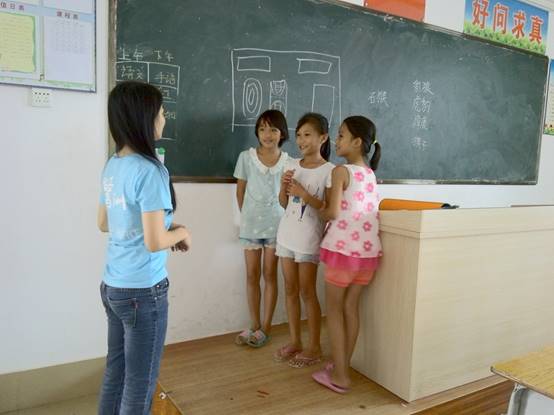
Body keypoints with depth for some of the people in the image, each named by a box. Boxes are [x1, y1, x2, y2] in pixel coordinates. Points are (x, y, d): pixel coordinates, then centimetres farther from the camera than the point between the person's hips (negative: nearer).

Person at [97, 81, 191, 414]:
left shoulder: (113, 165, 4)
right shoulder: (150, 171, -21)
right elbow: (154, 242, -24)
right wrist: (181, 232, -4)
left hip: (112, 286, 8)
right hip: (143, 291, -8)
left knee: (116, 372, 20)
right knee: (140, 383, 9)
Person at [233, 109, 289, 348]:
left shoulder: (288, 162, -3)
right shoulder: (246, 157, -3)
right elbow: (240, 192, 5)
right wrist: (246, 216, 6)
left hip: (276, 224, 0)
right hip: (251, 224, 1)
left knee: (270, 275, 7)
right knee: (252, 275, 8)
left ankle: (265, 327, 18)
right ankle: (254, 325, 21)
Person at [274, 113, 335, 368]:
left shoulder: (328, 170, -10)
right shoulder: (292, 165, 7)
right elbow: (284, 204, 12)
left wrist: (304, 194, -21)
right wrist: (284, 187, -7)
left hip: (309, 237, -6)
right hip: (287, 233, 6)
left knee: (307, 291, 2)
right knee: (290, 289, 11)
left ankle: (314, 347, 17)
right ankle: (294, 341, 25)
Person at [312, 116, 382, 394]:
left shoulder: (341, 171, -9)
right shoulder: (371, 174, 13)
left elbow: (333, 212, -16)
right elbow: (357, 208, 12)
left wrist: (320, 212, 4)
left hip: (343, 248, -6)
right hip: (368, 250, 7)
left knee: (334, 308, 6)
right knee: (351, 307, 15)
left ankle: (339, 375, 11)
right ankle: (343, 367, 25)